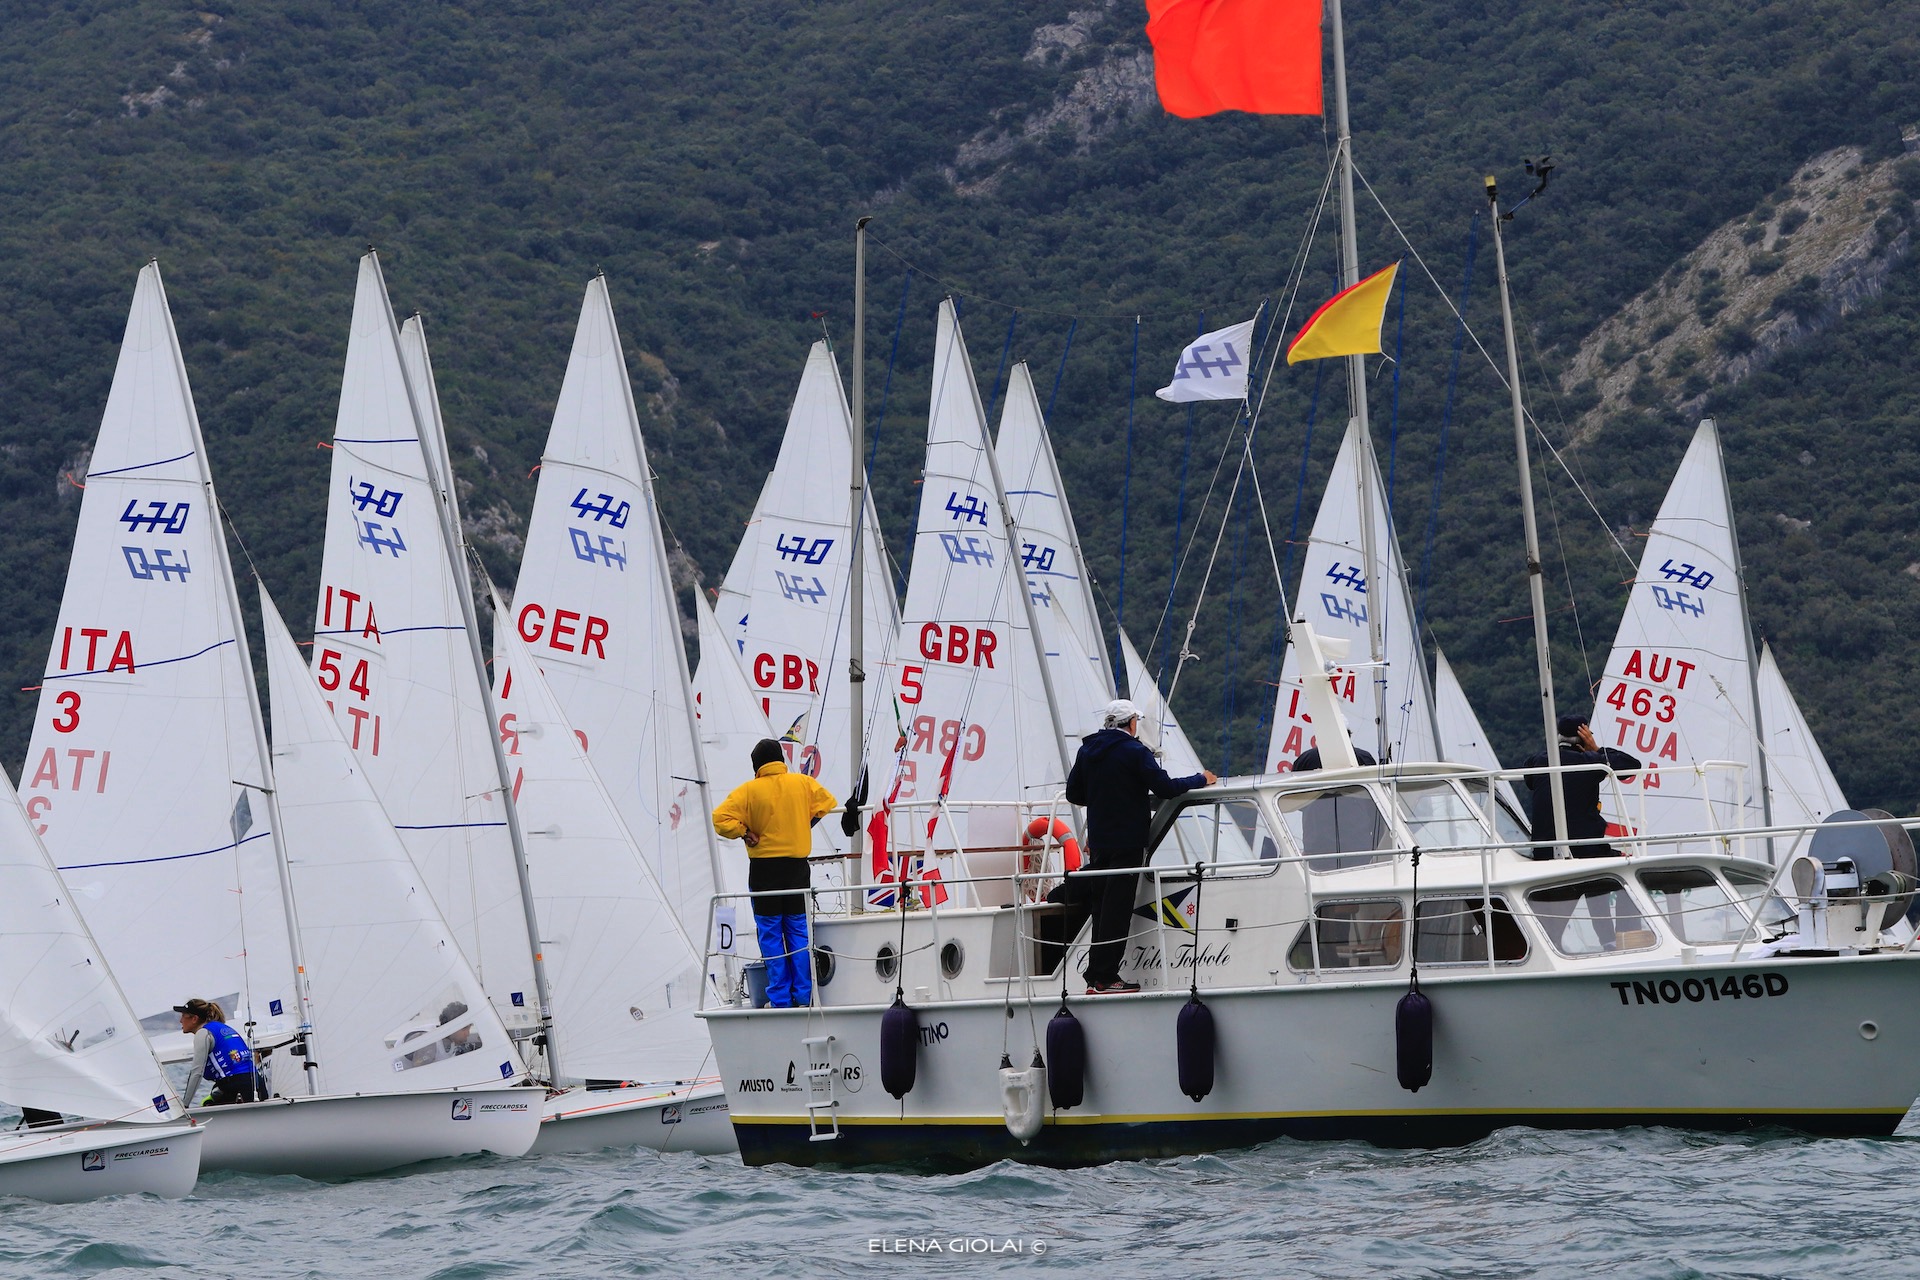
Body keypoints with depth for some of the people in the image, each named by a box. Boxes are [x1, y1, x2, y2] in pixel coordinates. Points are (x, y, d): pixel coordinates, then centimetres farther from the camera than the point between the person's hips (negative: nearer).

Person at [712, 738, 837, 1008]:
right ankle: (803, 997, 9)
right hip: (798, 865, 3)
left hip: (764, 867, -3)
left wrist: (746, 834, -4)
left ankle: (780, 999, 3)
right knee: (799, 931, 10)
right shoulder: (803, 783, 1)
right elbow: (828, 803, 12)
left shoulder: (749, 790, -9)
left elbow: (721, 818, -16)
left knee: (771, 935, 4)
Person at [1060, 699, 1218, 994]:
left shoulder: (1087, 750, 9)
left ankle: (1096, 975, 12)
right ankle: (1104, 979, -7)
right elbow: (1165, 787, -15)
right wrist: (1201, 779, -1)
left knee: (1101, 907, 12)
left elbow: (1073, 794, 15)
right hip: (1127, 842, -7)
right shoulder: (1133, 751, -12)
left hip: (1098, 841, 7)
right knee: (1117, 909, -5)